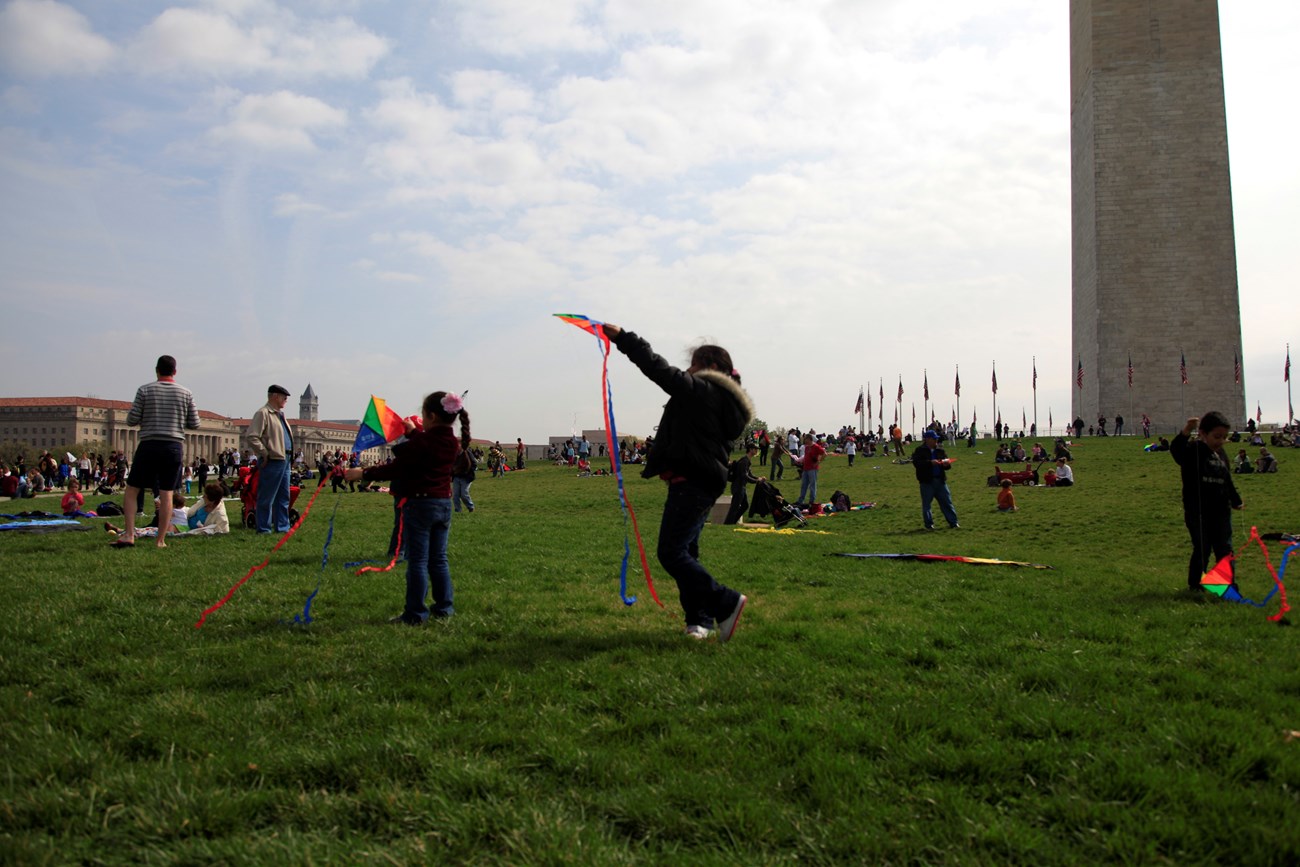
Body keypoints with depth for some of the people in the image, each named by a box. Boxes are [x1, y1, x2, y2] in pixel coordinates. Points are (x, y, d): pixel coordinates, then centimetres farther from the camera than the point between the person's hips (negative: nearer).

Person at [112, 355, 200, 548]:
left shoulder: (144, 390, 1)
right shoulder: (185, 393, 6)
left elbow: (132, 420, 0)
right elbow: (194, 424, 7)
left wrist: (130, 412, 22)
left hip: (149, 445, -1)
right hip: (174, 447, 1)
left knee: (132, 490, 9)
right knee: (167, 495, 3)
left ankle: (129, 535, 1)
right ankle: (161, 540, 4)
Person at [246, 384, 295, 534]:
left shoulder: (280, 414, 20)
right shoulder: (263, 413, -10)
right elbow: (252, 437, -18)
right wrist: (264, 454, -15)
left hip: (284, 460, 10)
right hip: (272, 461, -10)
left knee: (284, 497, 13)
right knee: (267, 498, -3)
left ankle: (282, 527, 20)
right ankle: (264, 529, 2)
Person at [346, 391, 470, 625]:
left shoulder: (421, 442, -17)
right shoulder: (452, 443, 5)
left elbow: (394, 469, -14)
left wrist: (362, 473, -5)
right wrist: (414, 432, 39)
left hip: (420, 504, -7)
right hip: (444, 504, 7)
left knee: (417, 561, -1)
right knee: (438, 559, 15)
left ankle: (415, 614, 3)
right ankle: (444, 607, 20)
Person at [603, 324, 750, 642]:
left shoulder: (703, 390, -10)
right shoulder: (724, 401, 21)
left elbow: (660, 370, -14)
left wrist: (623, 338, -9)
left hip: (690, 483, -11)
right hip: (705, 483, 11)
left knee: (671, 552, -11)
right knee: (685, 552, 14)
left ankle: (725, 603, -7)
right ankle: (699, 620, 17)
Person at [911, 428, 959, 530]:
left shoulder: (940, 451, 13)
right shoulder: (920, 450, -2)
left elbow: (947, 466, 18)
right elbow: (916, 463, -17)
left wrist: (946, 464, -7)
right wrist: (930, 463, -24)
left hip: (940, 480, 4)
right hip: (927, 481, -4)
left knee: (947, 501, 5)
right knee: (926, 503, 3)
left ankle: (953, 522, 10)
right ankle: (929, 524, 13)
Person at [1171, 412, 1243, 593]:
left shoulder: (1221, 454, 10)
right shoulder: (1193, 451, -11)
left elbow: (1227, 481, 23)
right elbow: (1176, 450, -35)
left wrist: (1236, 501, 20)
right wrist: (1186, 432, -51)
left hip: (1221, 512, 6)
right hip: (1198, 513, -6)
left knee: (1225, 549, 8)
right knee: (1202, 550, 1)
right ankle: (1195, 585, 16)